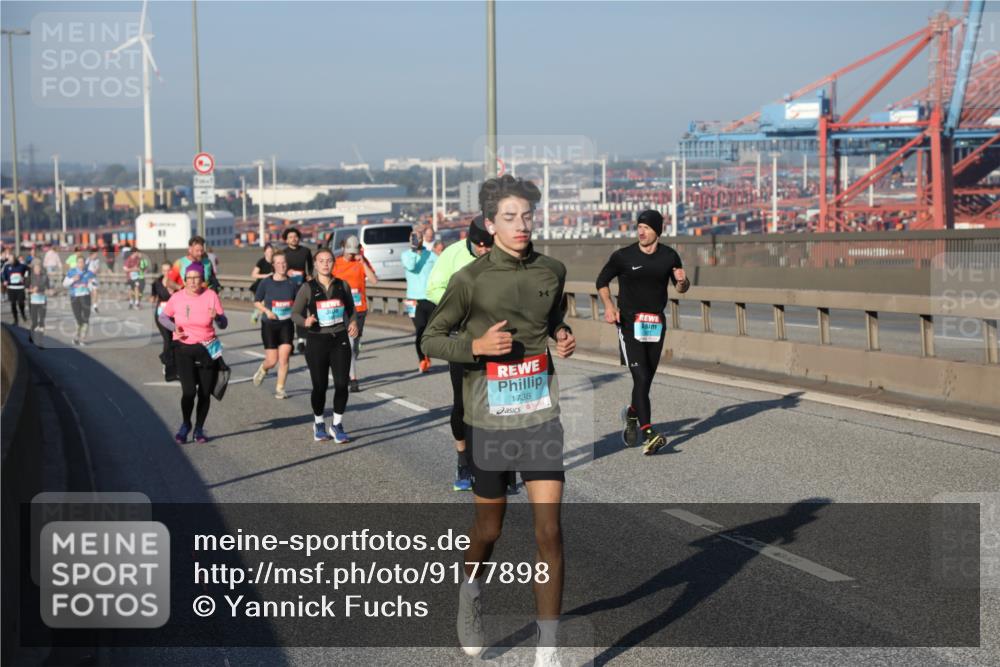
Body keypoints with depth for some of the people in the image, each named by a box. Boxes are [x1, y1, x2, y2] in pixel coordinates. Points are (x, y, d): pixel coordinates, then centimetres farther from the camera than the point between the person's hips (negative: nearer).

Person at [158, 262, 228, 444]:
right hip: (183, 349, -1)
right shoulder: (177, 297, -5)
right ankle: (185, 425, 13)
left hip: (207, 350, 1)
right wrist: (174, 328, -7)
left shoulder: (211, 295, -7)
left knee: (205, 393, 7)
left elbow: (224, 324, -6)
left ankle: (199, 429, 26)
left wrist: (216, 317, -28)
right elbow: (163, 317, 12)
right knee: (189, 390, -13)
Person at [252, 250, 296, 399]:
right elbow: (256, 302, 3)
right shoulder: (266, 283, -5)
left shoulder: (291, 283, 0)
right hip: (269, 325, -1)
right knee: (272, 360, 1)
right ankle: (262, 370, 36)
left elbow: (297, 303, 13)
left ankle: (280, 389, 5)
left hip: (286, 324, 1)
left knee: (284, 358, -8)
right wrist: (267, 311, -13)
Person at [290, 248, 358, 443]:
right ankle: (319, 424, 27)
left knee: (342, 384, -4)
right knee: (320, 386, 4)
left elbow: (351, 309, 15)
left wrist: (353, 322, -6)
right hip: (317, 341, -2)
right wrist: (305, 322, -21)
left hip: (340, 340, 2)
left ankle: (337, 425, 13)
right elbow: (295, 313, 0)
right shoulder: (307, 288, -2)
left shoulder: (342, 285, 5)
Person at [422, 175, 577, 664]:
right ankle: (470, 592, 46)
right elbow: (431, 339, -1)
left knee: (549, 529, -7)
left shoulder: (552, 271, 3)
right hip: (489, 417, -2)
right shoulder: (470, 279, -8)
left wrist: (564, 339, 1)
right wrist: (476, 345, -18)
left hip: (540, 413, 2)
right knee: (489, 527, 12)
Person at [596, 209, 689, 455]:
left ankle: (632, 413, 41)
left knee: (647, 379, 11)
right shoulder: (623, 256, -6)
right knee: (641, 378, -16)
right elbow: (602, 280, 7)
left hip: (656, 324, 4)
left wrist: (682, 281, -10)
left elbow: (681, 288, 14)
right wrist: (609, 305, -11)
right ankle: (648, 435, -20)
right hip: (629, 323, -4)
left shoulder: (669, 256, 3)